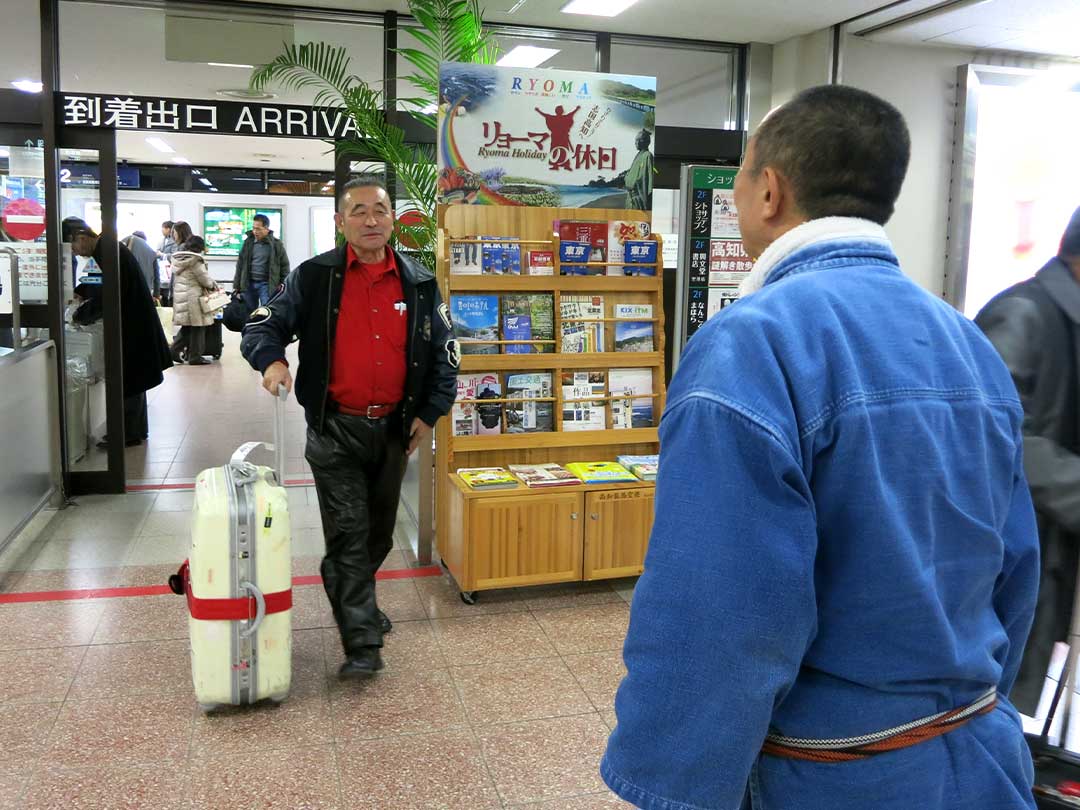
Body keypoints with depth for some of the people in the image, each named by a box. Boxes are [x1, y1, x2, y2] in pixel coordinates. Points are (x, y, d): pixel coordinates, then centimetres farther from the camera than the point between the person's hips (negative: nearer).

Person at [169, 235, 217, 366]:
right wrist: (212, 285, 10)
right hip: (193, 297, -8)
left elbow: (176, 278, 16)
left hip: (179, 296, 8)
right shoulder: (195, 260, -14)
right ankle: (195, 357, 5)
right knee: (197, 327, 2)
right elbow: (204, 277, -12)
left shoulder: (177, 259, 11)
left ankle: (175, 350, 10)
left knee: (187, 327, 17)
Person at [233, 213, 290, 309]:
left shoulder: (276, 244, -2)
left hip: (267, 284, -4)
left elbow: (284, 265, 4)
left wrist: (283, 284, -3)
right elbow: (240, 264, 11)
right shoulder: (248, 242, 7)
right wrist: (236, 285, 8)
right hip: (249, 284, 4)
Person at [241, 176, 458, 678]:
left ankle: (357, 602, 41)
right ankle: (362, 642, 0)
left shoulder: (419, 284, 5)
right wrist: (271, 359, -23)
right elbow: (262, 326, -1)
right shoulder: (313, 277, -3)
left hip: (394, 429, 4)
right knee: (347, 533, -5)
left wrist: (430, 414, 2)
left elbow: (444, 352, 10)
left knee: (379, 531, 17)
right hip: (335, 430, -3)